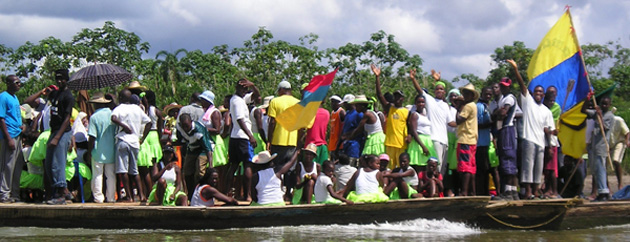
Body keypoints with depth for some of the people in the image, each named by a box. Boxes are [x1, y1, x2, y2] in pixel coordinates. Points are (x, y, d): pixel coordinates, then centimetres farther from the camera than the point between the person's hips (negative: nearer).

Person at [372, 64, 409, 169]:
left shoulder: (407, 112, 6)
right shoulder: (389, 108, 7)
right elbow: (379, 95, -1)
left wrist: (409, 136, -11)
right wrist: (377, 77, -8)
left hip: (402, 144, -1)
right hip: (390, 142, 1)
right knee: (390, 167, 3)